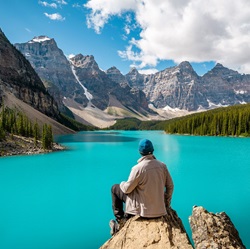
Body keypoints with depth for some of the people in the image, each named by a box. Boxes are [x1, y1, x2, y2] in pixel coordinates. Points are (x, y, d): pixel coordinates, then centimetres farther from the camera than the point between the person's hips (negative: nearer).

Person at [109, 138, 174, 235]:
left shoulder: (138, 168, -21)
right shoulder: (162, 165, -5)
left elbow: (127, 189, -12)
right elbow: (170, 186, 3)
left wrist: (122, 184, 11)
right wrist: (167, 204, 18)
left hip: (143, 209, -6)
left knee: (115, 188, 11)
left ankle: (120, 221, 16)